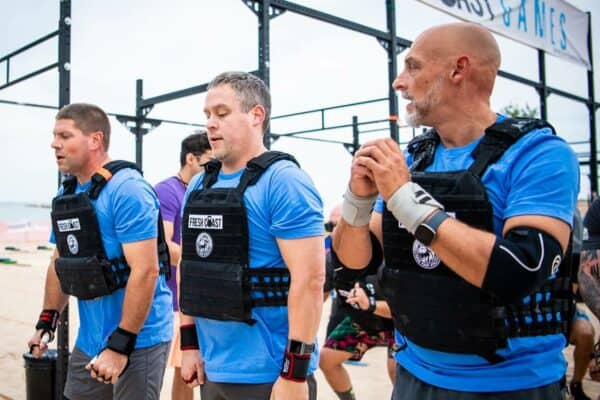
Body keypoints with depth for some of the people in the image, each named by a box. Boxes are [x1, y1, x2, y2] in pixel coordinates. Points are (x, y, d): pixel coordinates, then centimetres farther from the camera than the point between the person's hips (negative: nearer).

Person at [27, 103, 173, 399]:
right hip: (89, 340, 8)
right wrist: (47, 322, 12)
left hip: (138, 340, -7)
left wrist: (120, 345, -23)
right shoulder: (65, 194, 8)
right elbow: (60, 263, 18)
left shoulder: (128, 191, -18)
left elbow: (145, 271, -24)